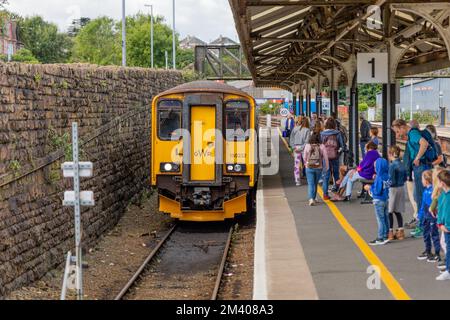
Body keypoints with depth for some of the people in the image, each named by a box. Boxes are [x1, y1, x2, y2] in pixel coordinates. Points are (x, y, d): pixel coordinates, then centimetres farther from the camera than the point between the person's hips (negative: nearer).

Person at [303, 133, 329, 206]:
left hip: (309, 168, -1)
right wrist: (326, 167, 7)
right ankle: (313, 198, 28)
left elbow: (304, 157, 2)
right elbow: (325, 157, -5)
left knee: (310, 184, 0)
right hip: (319, 168, 1)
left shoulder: (307, 146, -6)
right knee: (315, 183, 19)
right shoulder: (322, 146, -7)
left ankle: (311, 198, -18)